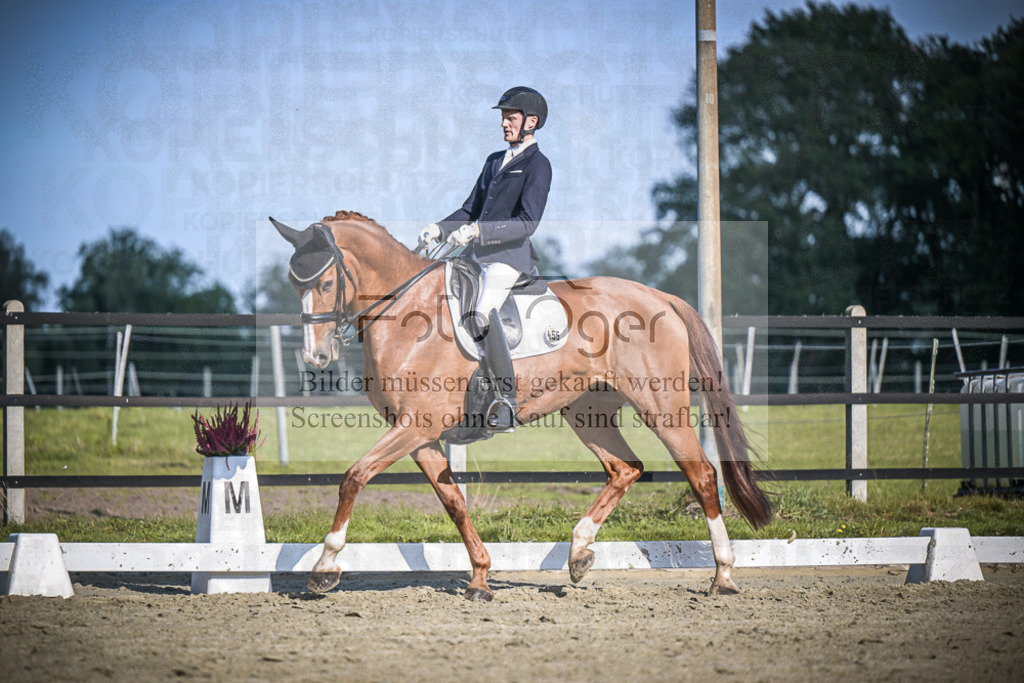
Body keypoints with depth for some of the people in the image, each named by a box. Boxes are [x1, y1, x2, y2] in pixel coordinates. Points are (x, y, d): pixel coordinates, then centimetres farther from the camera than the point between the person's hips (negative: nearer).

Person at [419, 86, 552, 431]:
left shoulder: (538, 166, -4)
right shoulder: (495, 161, 21)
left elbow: (527, 222, -16)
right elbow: (471, 210, 25)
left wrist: (477, 231, -25)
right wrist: (439, 229, 6)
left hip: (508, 256, -8)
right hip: (475, 254, 8)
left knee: (482, 314, -27)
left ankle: (507, 400, -20)